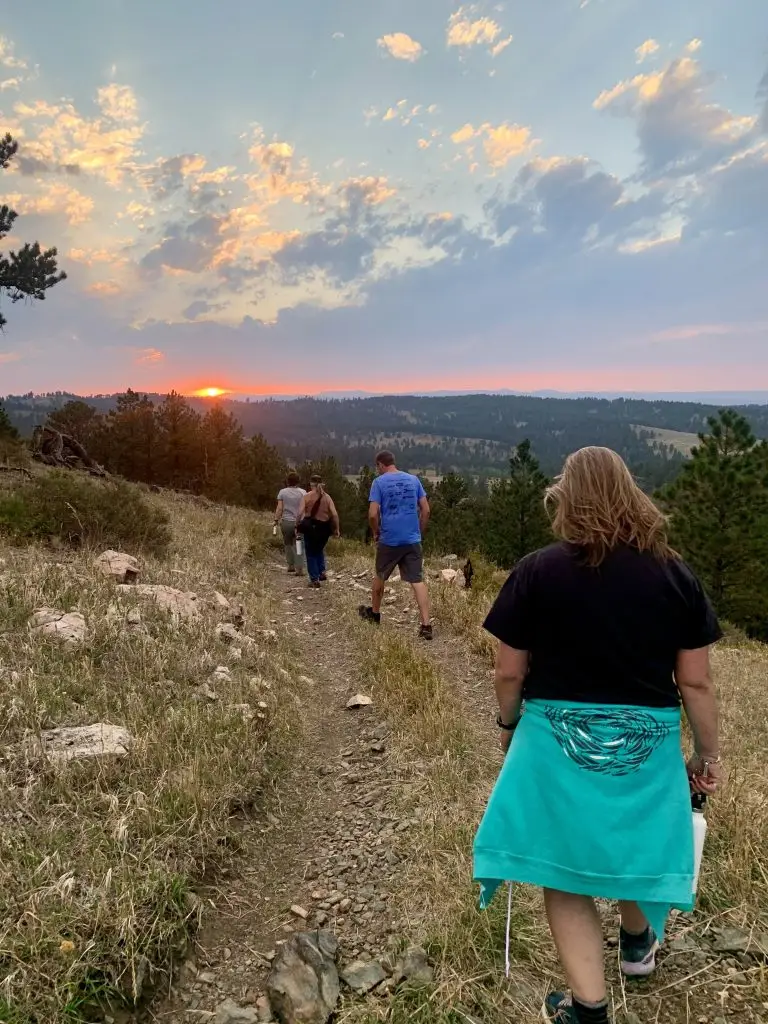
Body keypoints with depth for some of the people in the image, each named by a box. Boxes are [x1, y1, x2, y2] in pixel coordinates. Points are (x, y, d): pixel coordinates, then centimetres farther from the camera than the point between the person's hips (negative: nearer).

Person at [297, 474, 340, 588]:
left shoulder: (307, 496, -5)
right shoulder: (327, 497, 1)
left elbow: (301, 513, -13)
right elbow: (335, 515, -7)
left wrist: (298, 526, -3)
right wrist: (337, 529, 0)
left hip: (310, 527, -3)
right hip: (324, 527, 3)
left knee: (311, 554, 10)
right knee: (319, 550, 27)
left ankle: (314, 579, 9)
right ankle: (322, 572, 16)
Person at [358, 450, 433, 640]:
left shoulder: (379, 482, -4)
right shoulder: (413, 480, 7)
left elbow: (373, 514, -11)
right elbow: (426, 510, 6)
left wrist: (376, 533, 6)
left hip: (389, 539, -2)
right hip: (412, 539, 2)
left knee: (380, 576, 19)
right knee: (418, 581, -2)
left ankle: (374, 612, 38)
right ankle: (426, 625, -10)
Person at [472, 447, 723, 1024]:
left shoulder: (537, 571, -13)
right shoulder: (675, 574, -7)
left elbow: (509, 674, -8)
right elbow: (697, 682, -4)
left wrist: (508, 724, 11)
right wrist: (708, 754, 10)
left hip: (560, 739, -3)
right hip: (646, 742, 3)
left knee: (564, 870, 14)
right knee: (636, 839, 28)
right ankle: (637, 944, 55)